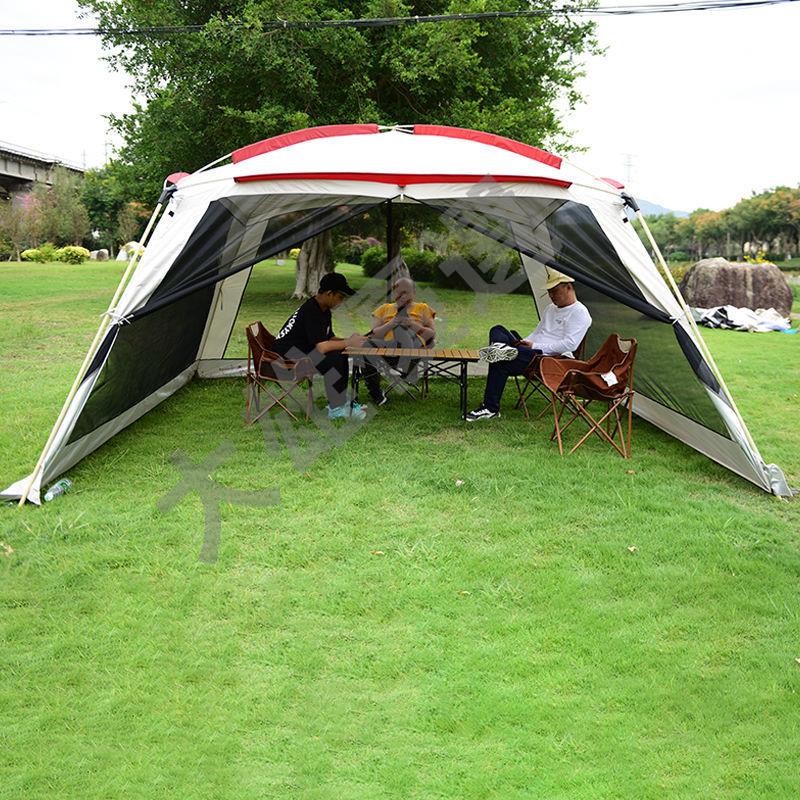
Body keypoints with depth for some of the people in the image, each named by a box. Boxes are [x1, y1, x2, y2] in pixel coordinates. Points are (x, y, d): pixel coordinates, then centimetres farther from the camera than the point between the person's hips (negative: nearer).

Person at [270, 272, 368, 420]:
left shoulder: (324, 310, 8)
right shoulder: (311, 311, -24)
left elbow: (328, 338, 16)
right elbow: (321, 346, -30)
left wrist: (349, 339, -2)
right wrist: (348, 343, -18)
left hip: (301, 349, 11)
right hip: (286, 354, -11)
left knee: (341, 354, 5)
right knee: (333, 358, -25)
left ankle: (340, 401, 8)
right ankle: (336, 409, -16)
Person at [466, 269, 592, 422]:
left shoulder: (579, 313, -4)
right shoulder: (551, 308, 26)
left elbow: (569, 344, -16)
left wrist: (534, 346, -15)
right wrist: (524, 342, 5)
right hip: (533, 352, 9)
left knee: (501, 362, -27)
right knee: (497, 330, -5)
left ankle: (490, 408, -23)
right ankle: (501, 347, -38)